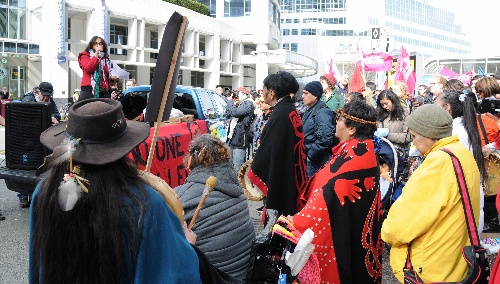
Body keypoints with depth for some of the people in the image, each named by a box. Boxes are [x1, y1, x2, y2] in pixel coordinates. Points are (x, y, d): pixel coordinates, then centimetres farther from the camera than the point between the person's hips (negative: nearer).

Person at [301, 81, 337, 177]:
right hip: (308, 158, 9)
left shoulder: (321, 112, -19)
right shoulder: (310, 111, 12)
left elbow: (325, 139, -29)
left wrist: (311, 155, -19)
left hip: (317, 162, -9)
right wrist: (306, 153, 14)